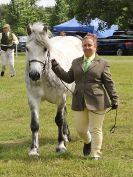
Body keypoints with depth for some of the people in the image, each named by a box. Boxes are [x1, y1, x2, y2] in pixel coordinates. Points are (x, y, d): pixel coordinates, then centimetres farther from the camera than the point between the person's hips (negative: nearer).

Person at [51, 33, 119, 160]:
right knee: (80, 128, 10)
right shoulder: (76, 62, 12)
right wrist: (56, 67, 3)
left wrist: (114, 99, -1)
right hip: (79, 101, 4)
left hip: (97, 101, -4)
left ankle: (95, 154, 14)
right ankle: (87, 142, 43)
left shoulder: (102, 63, 1)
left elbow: (109, 83, 1)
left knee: (95, 129, 2)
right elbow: (68, 78, 12)